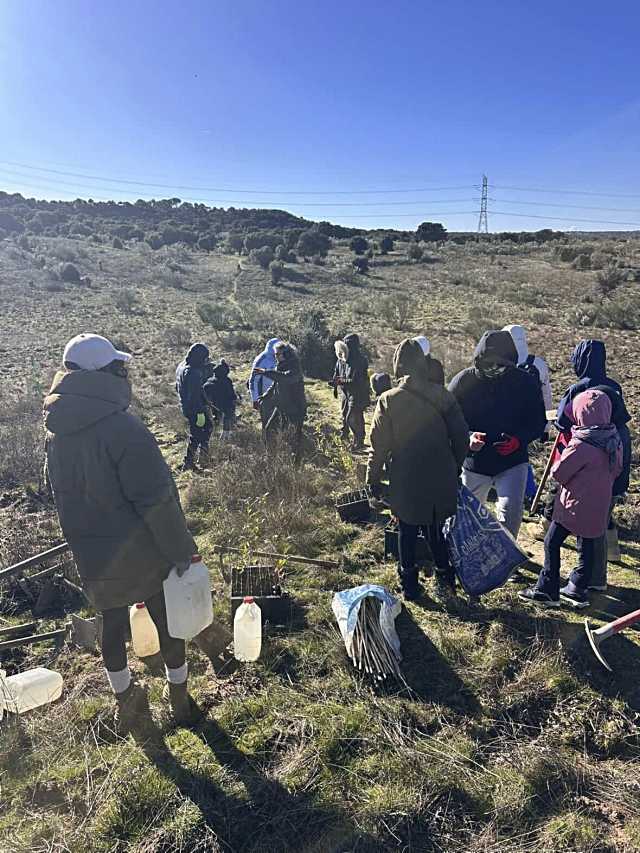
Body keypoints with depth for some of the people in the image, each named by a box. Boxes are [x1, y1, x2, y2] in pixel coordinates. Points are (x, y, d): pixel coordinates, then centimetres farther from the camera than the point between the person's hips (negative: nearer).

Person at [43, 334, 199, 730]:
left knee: (112, 625, 22)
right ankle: (180, 699, 35)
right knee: (168, 622, 16)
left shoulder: (56, 434, -1)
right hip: (144, 554, -5)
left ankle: (127, 703, 41)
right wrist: (181, 550, -14)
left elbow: (60, 493, 10)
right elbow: (158, 500, -25)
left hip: (93, 559, 6)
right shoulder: (123, 427, -25)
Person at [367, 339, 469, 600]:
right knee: (435, 528, 20)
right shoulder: (442, 395, -5)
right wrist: (454, 468, 13)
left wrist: (373, 478, 2)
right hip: (441, 479, 2)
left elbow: (379, 444, -9)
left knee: (407, 532, 14)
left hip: (405, 481, -2)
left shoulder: (389, 400, -11)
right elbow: (461, 435, 0)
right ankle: (445, 574, 30)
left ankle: (409, 583, 22)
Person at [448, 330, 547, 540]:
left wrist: (519, 440, -20)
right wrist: (467, 438, -26)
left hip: (512, 462, 0)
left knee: (511, 511, -16)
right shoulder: (463, 381, -10)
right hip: (474, 462, 1)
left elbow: (538, 422, 1)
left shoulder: (524, 383, -7)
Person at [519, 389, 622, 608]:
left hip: (574, 505, -7)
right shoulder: (615, 441, -1)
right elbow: (616, 470, 12)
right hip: (599, 506, 7)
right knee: (587, 547, 15)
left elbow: (558, 473, -16)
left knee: (552, 543, 4)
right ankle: (578, 590, 27)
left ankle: (547, 591, 10)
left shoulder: (580, 445, -23)